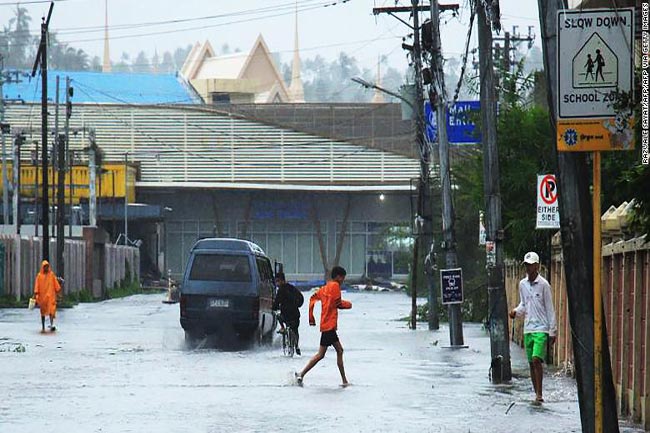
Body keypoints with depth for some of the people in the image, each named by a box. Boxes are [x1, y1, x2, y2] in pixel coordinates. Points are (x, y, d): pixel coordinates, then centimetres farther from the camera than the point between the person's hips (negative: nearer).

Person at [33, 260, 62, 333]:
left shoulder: (51, 274, 4)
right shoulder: (39, 276, 2)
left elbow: (56, 284, 7)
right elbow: (37, 286, -2)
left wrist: (58, 292, 2)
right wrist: (35, 295, -8)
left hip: (50, 296, -1)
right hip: (42, 296, 1)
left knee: (51, 310, -17)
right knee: (43, 311, 7)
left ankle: (51, 325, -30)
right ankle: (43, 327, 14)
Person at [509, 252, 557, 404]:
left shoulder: (543, 284, -6)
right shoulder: (522, 284, 9)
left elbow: (550, 309, -3)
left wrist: (552, 331, -5)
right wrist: (516, 312, -1)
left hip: (541, 329, -6)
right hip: (528, 328, 6)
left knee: (537, 359, -17)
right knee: (531, 363, 7)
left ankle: (539, 394, -15)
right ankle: (537, 394, 14)